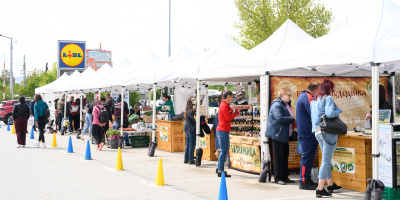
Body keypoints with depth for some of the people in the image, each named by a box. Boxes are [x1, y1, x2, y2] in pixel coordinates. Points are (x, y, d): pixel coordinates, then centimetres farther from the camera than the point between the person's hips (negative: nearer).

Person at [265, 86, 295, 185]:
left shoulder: (286, 104, 18)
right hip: (277, 134, -10)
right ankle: (278, 178, 1)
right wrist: (292, 119, -16)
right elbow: (279, 118, -24)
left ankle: (285, 177, 18)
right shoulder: (277, 105, -13)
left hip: (284, 135, 10)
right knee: (279, 157, -5)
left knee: (285, 156, 11)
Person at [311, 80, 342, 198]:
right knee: (326, 160, -6)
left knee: (326, 159, 20)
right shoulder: (328, 98, -9)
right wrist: (339, 110, -7)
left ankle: (331, 185, 32)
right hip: (328, 131, -8)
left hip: (317, 132, 9)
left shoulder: (314, 100, 15)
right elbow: (329, 113, -23)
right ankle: (320, 189, -8)